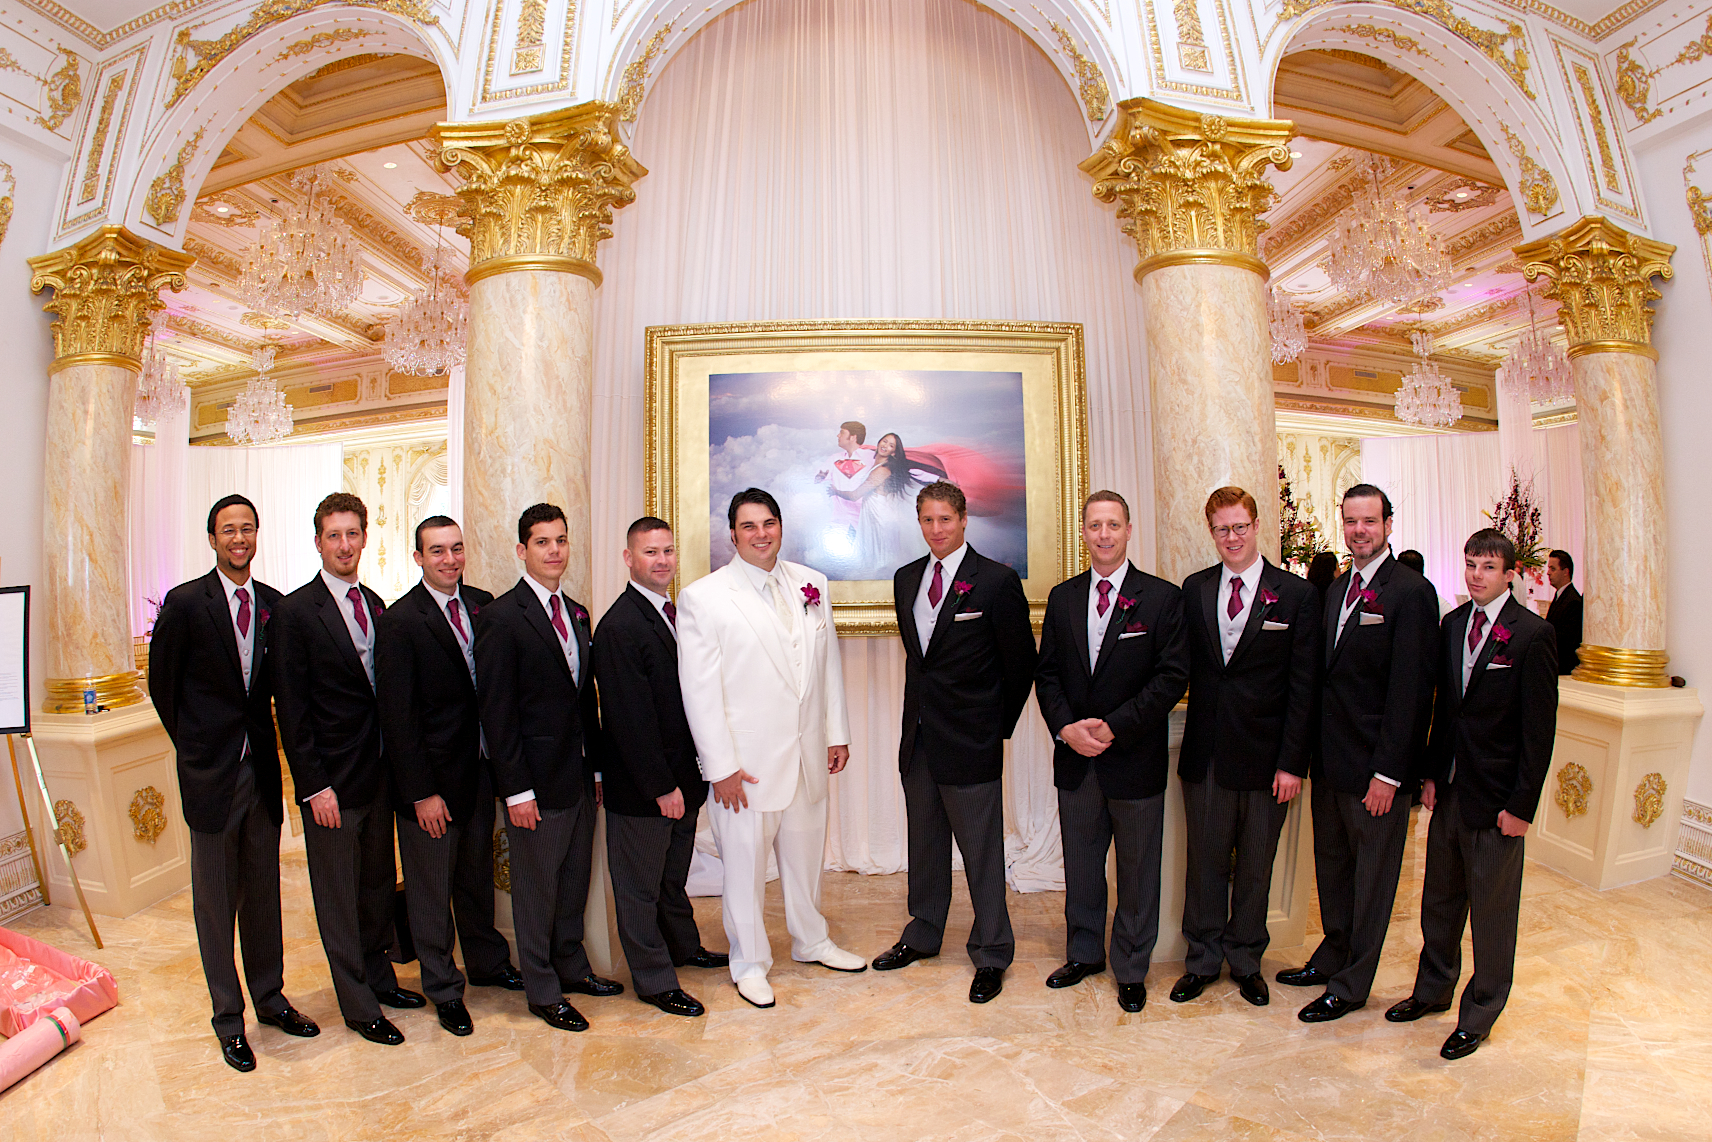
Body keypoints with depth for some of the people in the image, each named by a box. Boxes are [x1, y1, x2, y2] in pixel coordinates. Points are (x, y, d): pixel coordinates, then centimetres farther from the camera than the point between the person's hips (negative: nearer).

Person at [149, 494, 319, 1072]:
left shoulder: (275, 605, 2)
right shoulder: (184, 603, -8)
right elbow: (162, 682, 0)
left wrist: (261, 737, 6)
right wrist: (195, 745, 3)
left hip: (261, 767, 4)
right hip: (210, 773, -3)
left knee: (264, 891, 14)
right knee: (216, 899, 8)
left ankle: (270, 997, 30)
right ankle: (228, 1016, 23)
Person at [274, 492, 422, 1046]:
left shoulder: (375, 605, 8)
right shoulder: (296, 610, -11)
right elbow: (291, 707, -12)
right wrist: (315, 786, -14)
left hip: (378, 771, 6)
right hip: (332, 778, -6)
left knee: (378, 885, 19)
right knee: (339, 896, 8)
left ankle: (380, 979, 35)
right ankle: (359, 1005, 21)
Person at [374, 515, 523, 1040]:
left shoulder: (482, 604, 1)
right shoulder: (398, 621, -14)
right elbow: (397, 716, -14)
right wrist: (422, 791, -15)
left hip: (480, 767, 5)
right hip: (431, 775, -5)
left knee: (478, 873, 21)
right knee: (431, 887, 12)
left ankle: (487, 961, 41)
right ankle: (443, 988, 30)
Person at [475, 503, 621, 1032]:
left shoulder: (577, 612, 9)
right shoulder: (501, 618, -12)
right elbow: (496, 711, -14)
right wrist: (516, 789, -16)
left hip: (580, 774, 7)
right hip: (537, 779, -7)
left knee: (575, 880, 19)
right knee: (537, 887, 9)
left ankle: (572, 967, 37)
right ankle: (542, 992, 26)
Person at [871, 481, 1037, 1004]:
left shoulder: (997, 580, -10)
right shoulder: (906, 579, 8)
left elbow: (1021, 665, -5)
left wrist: (996, 726, 0)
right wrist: (924, 706, 12)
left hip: (970, 741, -5)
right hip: (918, 732, 6)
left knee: (981, 850, 4)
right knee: (925, 841, 18)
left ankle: (991, 954, 22)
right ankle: (923, 935, 36)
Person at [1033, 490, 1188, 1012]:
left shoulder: (1163, 597, -5)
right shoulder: (1062, 597, 6)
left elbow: (1172, 676, -11)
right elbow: (1047, 672, 6)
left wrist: (1113, 727, -17)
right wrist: (1066, 728, -11)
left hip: (1135, 758, -3)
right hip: (1074, 757, 3)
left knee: (1137, 871, 11)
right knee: (1080, 865, 17)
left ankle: (1131, 969, 30)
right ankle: (1084, 953, 36)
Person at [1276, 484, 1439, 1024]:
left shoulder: (1412, 592, -13)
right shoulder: (1336, 588, 10)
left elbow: (1409, 691, -17)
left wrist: (1388, 771, -18)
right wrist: (1312, 750, 7)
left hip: (1375, 765, -7)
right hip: (1330, 757, 7)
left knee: (1372, 878, 10)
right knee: (1332, 867, 20)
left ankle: (1351, 985, 24)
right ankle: (1332, 957, 39)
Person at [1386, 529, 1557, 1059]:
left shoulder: (1533, 634, -12)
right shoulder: (1452, 625, 6)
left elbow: (1540, 728, -12)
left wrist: (1522, 805, -13)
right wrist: (1431, 773, 8)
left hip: (1497, 798, -6)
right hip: (1450, 791, 6)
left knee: (1492, 912, 9)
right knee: (1439, 901, 18)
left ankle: (1479, 1015, 26)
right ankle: (1433, 989, 37)